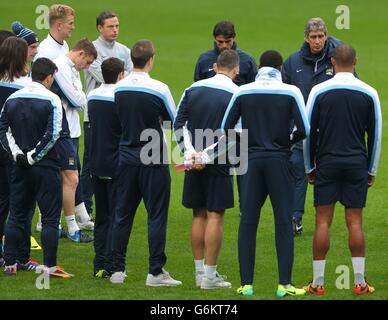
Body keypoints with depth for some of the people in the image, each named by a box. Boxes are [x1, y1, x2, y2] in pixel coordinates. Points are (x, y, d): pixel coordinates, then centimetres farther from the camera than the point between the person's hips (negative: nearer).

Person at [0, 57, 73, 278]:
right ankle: (50, 266, -3)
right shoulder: (51, 100, -10)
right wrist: (33, 156, -11)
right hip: (46, 167, -5)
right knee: (50, 218, 0)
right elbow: (53, 134, -18)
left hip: (20, 167, 5)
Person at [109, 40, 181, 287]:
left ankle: (118, 269, 10)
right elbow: (174, 120, -2)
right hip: (153, 161, -4)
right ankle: (156, 272, 0)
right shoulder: (159, 89, -14)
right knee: (157, 216, 1)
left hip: (127, 159, 4)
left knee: (123, 215, 10)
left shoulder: (119, 88, -1)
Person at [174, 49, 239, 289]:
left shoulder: (194, 89, 7)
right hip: (218, 162, -5)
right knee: (215, 216, -1)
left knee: (199, 215, 13)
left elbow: (179, 123, 3)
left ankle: (199, 271, 16)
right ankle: (210, 276, -2)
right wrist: (208, 156, -15)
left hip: (194, 162, 5)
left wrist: (190, 152, -3)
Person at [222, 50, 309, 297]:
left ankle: (246, 283, 4)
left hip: (252, 161, 2)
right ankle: (284, 284, -2)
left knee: (248, 223, 6)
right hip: (280, 161, -2)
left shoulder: (243, 92, 2)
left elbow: (226, 127, 3)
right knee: (283, 223, 2)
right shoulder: (290, 92, -4)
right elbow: (304, 129, -9)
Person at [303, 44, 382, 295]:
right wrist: (372, 170, 14)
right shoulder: (369, 93, 0)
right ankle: (360, 282, 2)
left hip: (327, 163, -1)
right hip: (357, 164, 1)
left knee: (323, 221, 1)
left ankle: (318, 282, 1)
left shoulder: (319, 92, -3)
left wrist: (310, 168, 11)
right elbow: (376, 135, 5)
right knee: (355, 222, 3)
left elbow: (309, 132, 1)